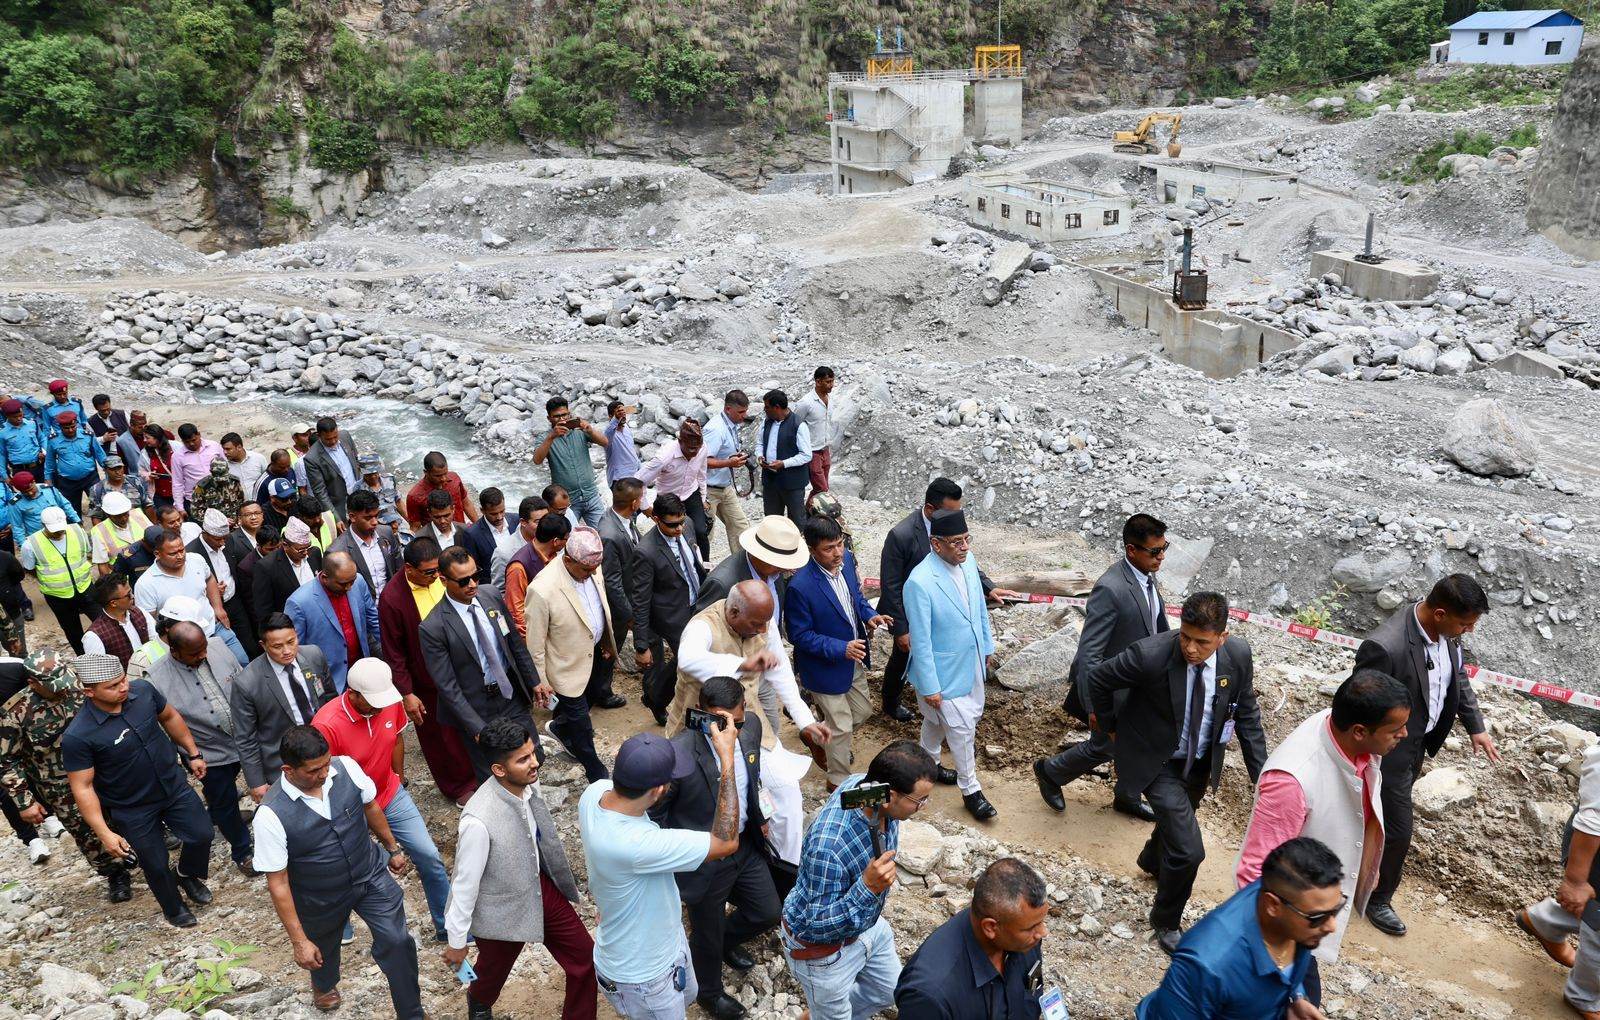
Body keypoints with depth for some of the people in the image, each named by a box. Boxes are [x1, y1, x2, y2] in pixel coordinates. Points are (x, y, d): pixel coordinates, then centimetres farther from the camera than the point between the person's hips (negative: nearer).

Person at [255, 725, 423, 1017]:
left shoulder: (346, 768, -22)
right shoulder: (271, 815, -31)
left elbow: (370, 807, 0)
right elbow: (277, 883, -22)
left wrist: (393, 848, 13)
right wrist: (299, 941, -18)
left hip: (372, 873, 2)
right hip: (322, 899, -1)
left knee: (396, 941, -2)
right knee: (323, 948, 26)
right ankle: (324, 984, 63)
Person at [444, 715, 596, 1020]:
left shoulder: (528, 783, -17)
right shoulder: (479, 820, -37)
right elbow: (465, 883, -23)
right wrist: (457, 941, -10)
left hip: (542, 888, 5)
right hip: (503, 909, -5)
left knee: (585, 960, 9)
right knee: (494, 970, 25)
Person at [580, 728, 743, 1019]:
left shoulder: (596, 791, -22)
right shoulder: (634, 844, -45)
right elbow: (726, 842, -35)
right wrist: (727, 758, -33)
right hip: (641, 977, -7)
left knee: (686, 997, 33)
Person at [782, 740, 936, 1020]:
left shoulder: (867, 784, -20)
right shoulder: (828, 843, -43)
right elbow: (816, 926, -33)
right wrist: (867, 887, -45)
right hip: (823, 947, -7)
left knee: (888, 993, 26)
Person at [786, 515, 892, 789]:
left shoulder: (846, 560, -10)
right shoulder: (800, 586, -32)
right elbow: (799, 635, -22)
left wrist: (869, 614, -11)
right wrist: (841, 649, -30)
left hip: (854, 661, 7)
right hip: (825, 667, -7)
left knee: (862, 712, 24)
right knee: (841, 727, 9)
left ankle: (825, 739, 52)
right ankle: (838, 781, 34)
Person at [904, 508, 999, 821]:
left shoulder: (968, 561, -8)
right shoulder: (919, 582, -30)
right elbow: (921, 640, -24)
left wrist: (987, 646, 16)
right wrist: (929, 687, -18)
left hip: (971, 662, 7)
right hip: (944, 671, -7)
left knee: (938, 720, 26)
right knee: (962, 728, 5)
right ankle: (970, 790, 25)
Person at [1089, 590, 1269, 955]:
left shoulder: (1238, 655, -19)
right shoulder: (1150, 655, -33)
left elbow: (1247, 715, -4)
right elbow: (1099, 679, -15)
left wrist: (1261, 775, -4)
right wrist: (1110, 726, -1)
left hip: (1200, 762, 5)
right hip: (1156, 762, -5)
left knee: (1177, 821, 29)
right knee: (1188, 849, -10)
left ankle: (1151, 860, 64)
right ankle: (1165, 921, 17)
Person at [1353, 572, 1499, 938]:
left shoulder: (1445, 631, -11)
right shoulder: (1384, 647, -37)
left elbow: (1458, 676, 10)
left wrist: (1475, 726, 12)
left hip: (1419, 742, 8)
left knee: (1383, 812, 27)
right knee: (1397, 829, 6)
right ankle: (1377, 898, 31)